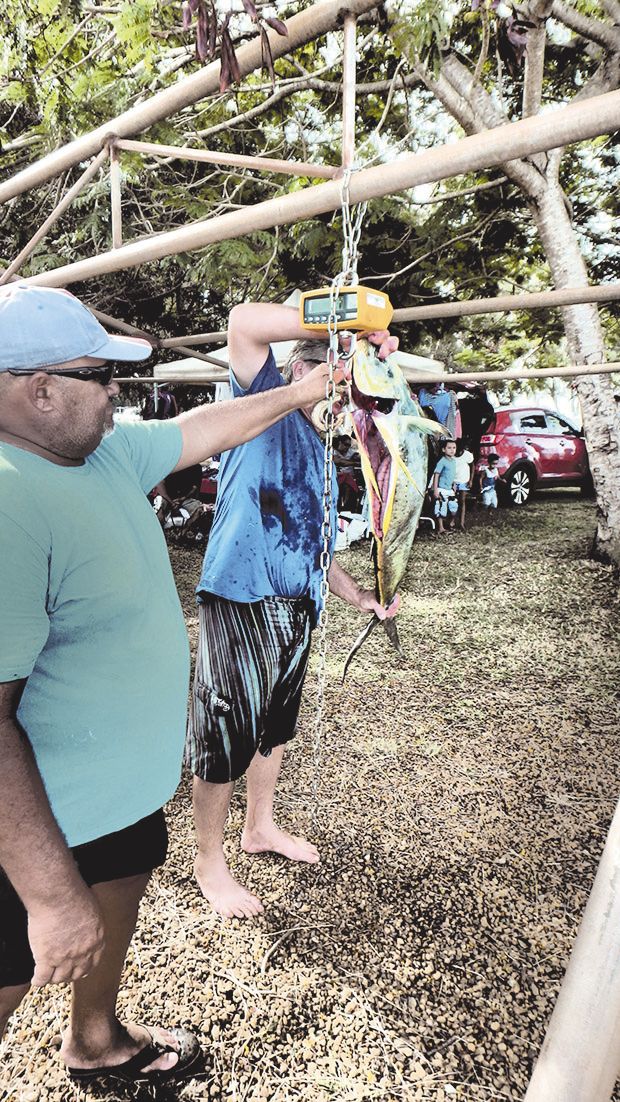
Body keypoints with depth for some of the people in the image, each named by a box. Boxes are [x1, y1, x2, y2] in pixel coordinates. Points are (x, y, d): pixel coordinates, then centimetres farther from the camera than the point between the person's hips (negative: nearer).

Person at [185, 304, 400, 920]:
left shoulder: (318, 449, 21)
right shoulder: (266, 402, -2)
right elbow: (244, 322, -21)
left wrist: (358, 596, 15)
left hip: (295, 605, 9)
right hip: (240, 596, -9)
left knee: (275, 724, 21)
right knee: (226, 732, 2)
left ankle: (260, 827, 42)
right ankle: (209, 859, 22)